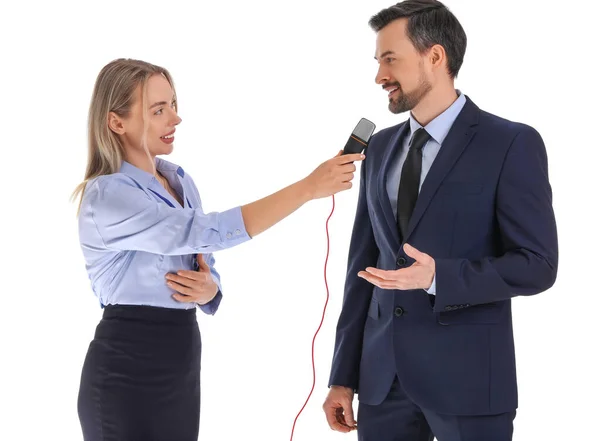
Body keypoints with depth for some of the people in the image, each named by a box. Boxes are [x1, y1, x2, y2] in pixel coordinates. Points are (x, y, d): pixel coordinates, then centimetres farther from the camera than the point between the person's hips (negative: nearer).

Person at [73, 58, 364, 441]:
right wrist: (309, 187, -26)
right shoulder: (107, 195, -18)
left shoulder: (179, 180, 8)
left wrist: (208, 290, -10)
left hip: (182, 368, 7)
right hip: (128, 378, -7)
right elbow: (209, 233, -26)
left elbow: (203, 258, 15)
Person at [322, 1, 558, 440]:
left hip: (467, 374, -5)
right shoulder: (381, 148, 10)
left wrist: (437, 277, -24)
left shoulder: (512, 144, -7)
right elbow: (363, 263, 11)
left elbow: (537, 265, -11)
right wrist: (344, 376, 8)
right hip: (383, 373, 5)